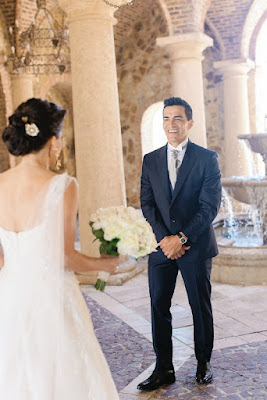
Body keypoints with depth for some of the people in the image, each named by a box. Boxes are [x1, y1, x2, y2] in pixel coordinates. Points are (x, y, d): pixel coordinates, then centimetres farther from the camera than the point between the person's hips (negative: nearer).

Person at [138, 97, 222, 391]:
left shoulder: (207, 158, -2)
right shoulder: (150, 160, 8)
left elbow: (210, 206, -8)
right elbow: (147, 204, 4)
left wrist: (182, 238, -14)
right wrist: (164, 239, -9)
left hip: (196, 246, -2)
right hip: (161, 246, 3)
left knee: (201, 307, 9)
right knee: (159, 308, 4)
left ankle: (203, 363, 27)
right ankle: (164, 369, 15)